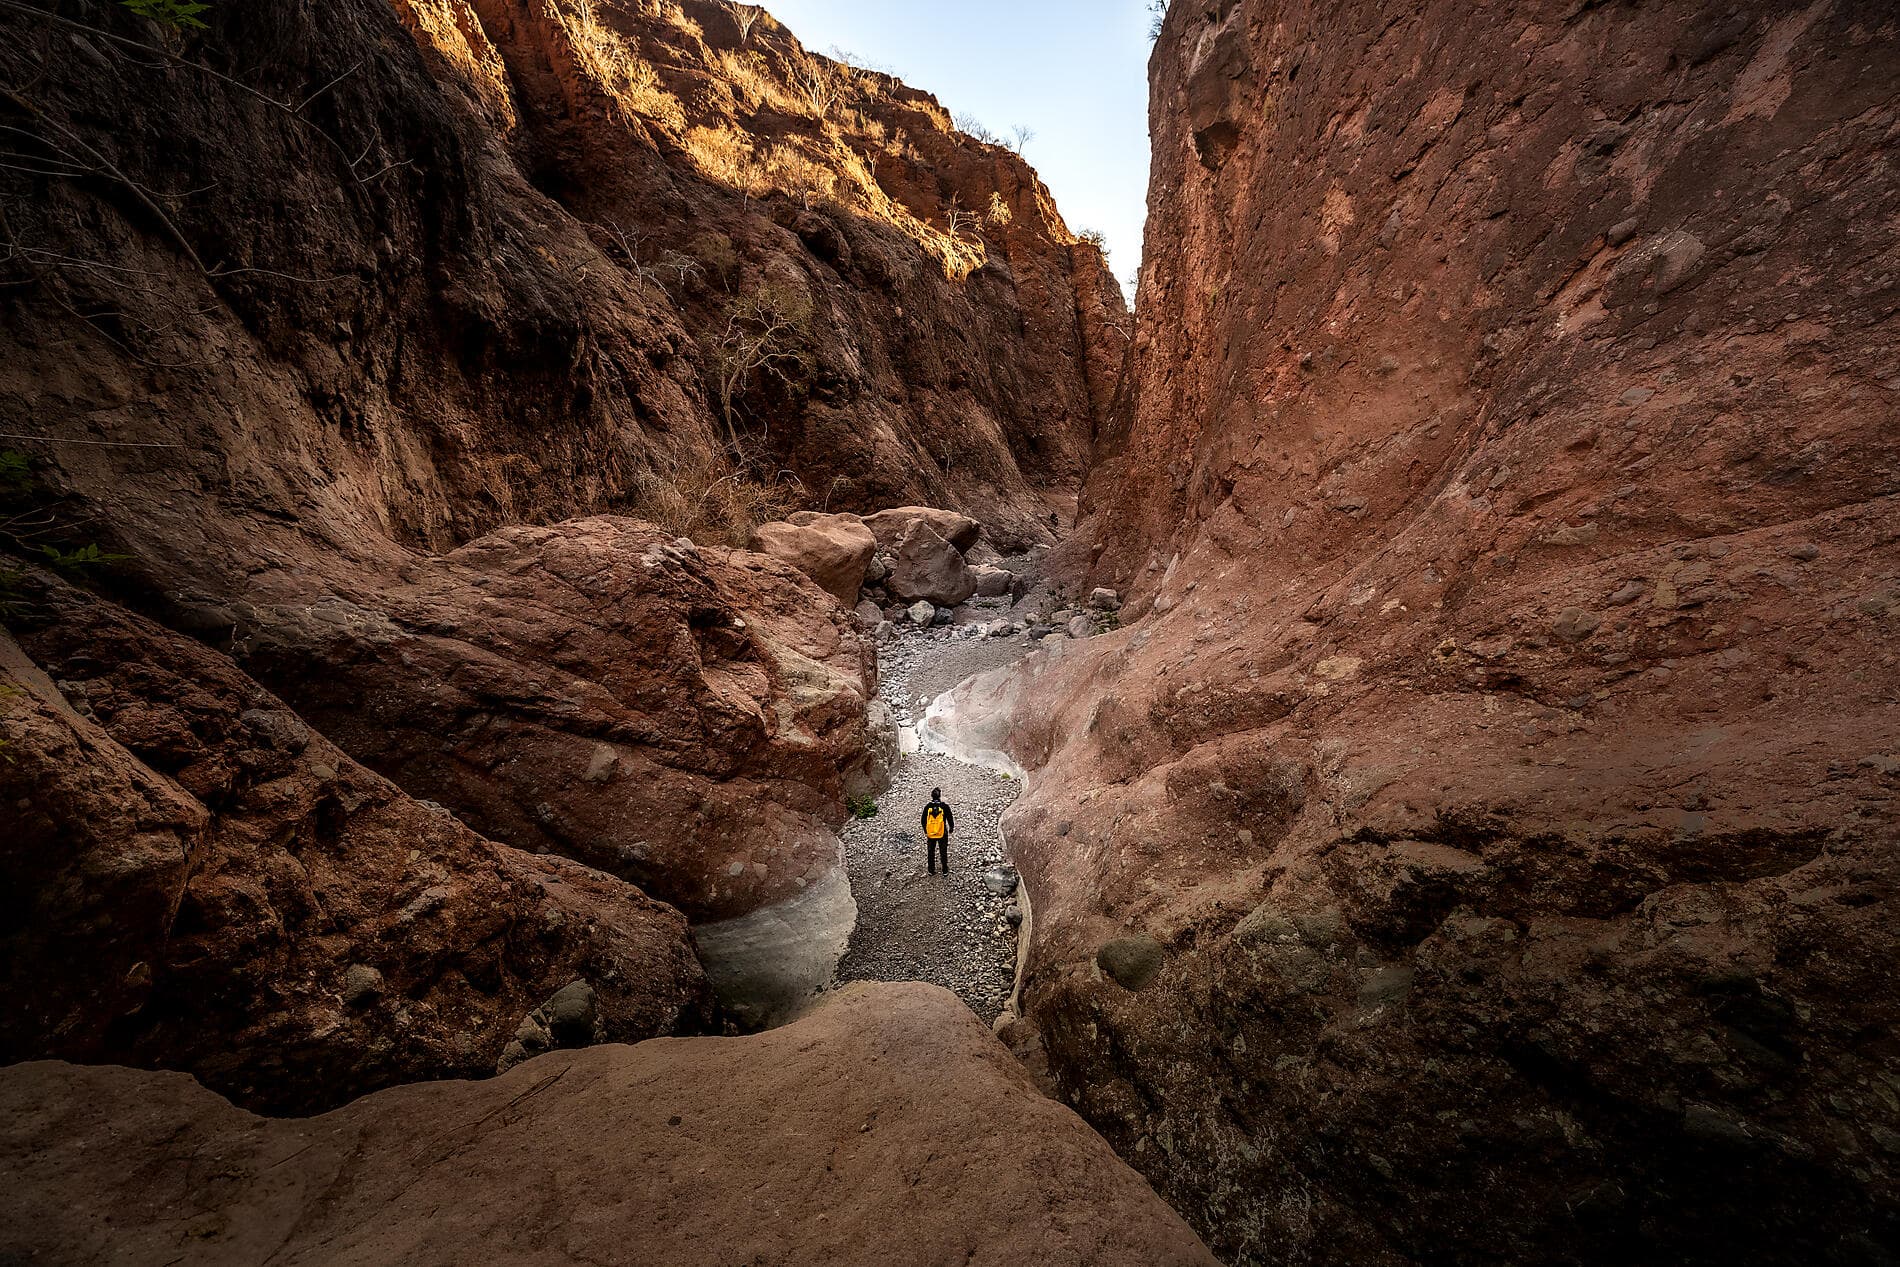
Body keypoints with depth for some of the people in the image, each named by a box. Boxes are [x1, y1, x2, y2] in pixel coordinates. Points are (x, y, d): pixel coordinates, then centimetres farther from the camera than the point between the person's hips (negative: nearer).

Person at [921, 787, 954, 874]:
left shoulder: (927, 807, -7)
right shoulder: (945, 807, -12)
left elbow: (923, 820, 2)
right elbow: (950, 818, -4)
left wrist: (925, 830, 19)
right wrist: (951, 828, 15)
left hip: (930, 834, 1)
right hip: (942, 834, -1)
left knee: (931, 853, 16)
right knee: (943, 852, 12)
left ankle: (931, 871, 24)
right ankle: (945, 871, 19)